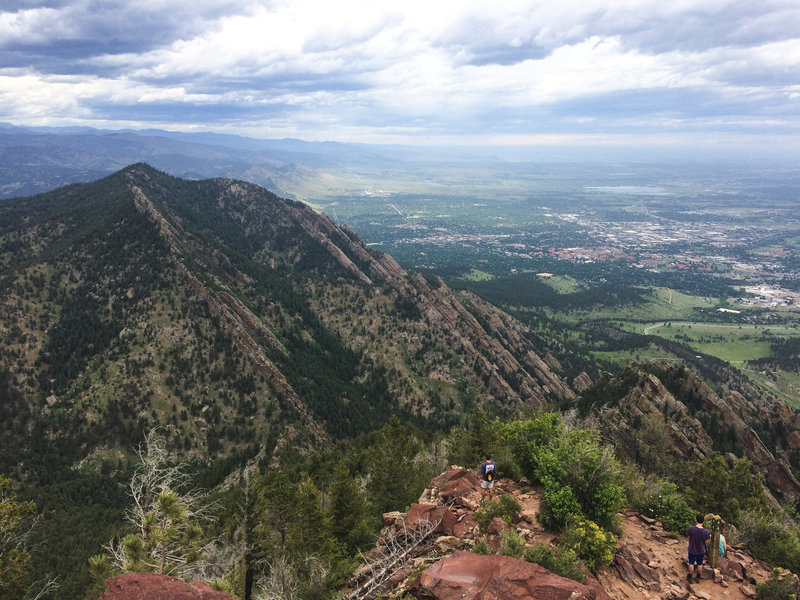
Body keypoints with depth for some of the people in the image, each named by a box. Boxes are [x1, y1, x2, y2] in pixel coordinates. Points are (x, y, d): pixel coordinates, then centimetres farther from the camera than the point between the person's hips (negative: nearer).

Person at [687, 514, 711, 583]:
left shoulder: (691, 528, -25)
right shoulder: (706, 532, -24)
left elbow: (689, 538, -9)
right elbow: (706, 542, -12)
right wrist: (709, 537, 9)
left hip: (692, 550, 0)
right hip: (701, 551, 0)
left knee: (691, 563, 20)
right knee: (700, 564, 22)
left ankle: (690, 577, 34)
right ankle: (698, 578, 38)